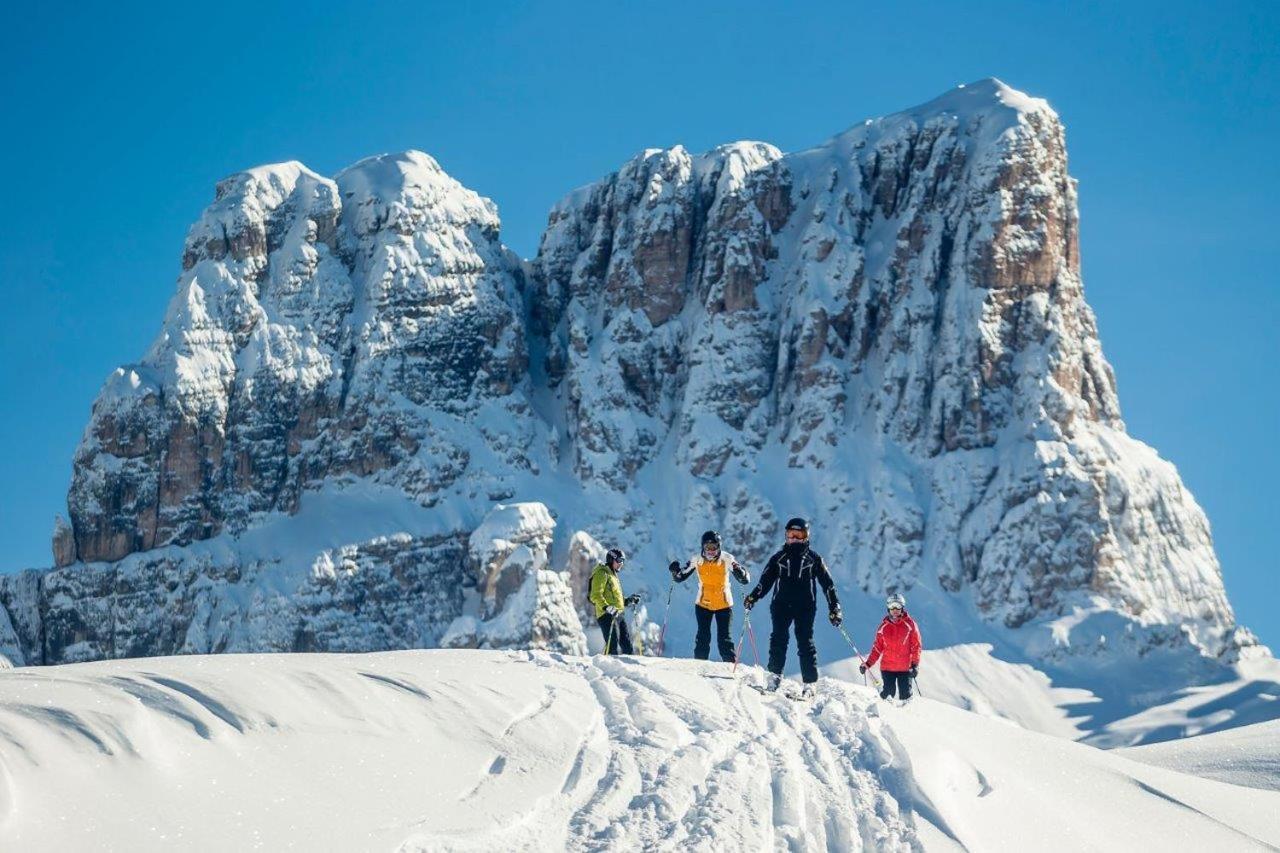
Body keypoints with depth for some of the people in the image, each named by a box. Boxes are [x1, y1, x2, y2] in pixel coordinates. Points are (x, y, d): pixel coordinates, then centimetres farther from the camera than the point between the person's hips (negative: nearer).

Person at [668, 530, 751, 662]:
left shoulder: (727, 559, -14)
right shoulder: (697, 560, -8)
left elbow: (745, 580, -15)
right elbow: (681, 577, 0)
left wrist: (740, 573, -37)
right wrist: (675, 572, -21)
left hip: (724, 605, -2)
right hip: (703, 604, 2)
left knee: (724, 639, -3)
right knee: (703, 638, 2)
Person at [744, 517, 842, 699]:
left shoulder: (813, 558, 10)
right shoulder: (779, 557, 14)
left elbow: (827, 583, 10)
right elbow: (765, 580, 13)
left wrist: (834, 607, 4)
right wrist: (753, 597, -2)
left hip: (805, 607, -2)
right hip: (781, 605, 2)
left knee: (805, 642, -7)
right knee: (779, 639, -10)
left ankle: (810, 683, -7)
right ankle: (775, 675, -4)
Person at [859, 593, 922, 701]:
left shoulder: (909, 624, 1)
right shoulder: (884, 626, 8)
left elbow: (916, 645, 2)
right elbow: (877, 647, 11)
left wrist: (915, 664, -6)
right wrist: (868, 664, 3)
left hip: (905, 668, -1)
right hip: (887, 668, 1)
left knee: (905, 695, -2)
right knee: (888, 693, -6)